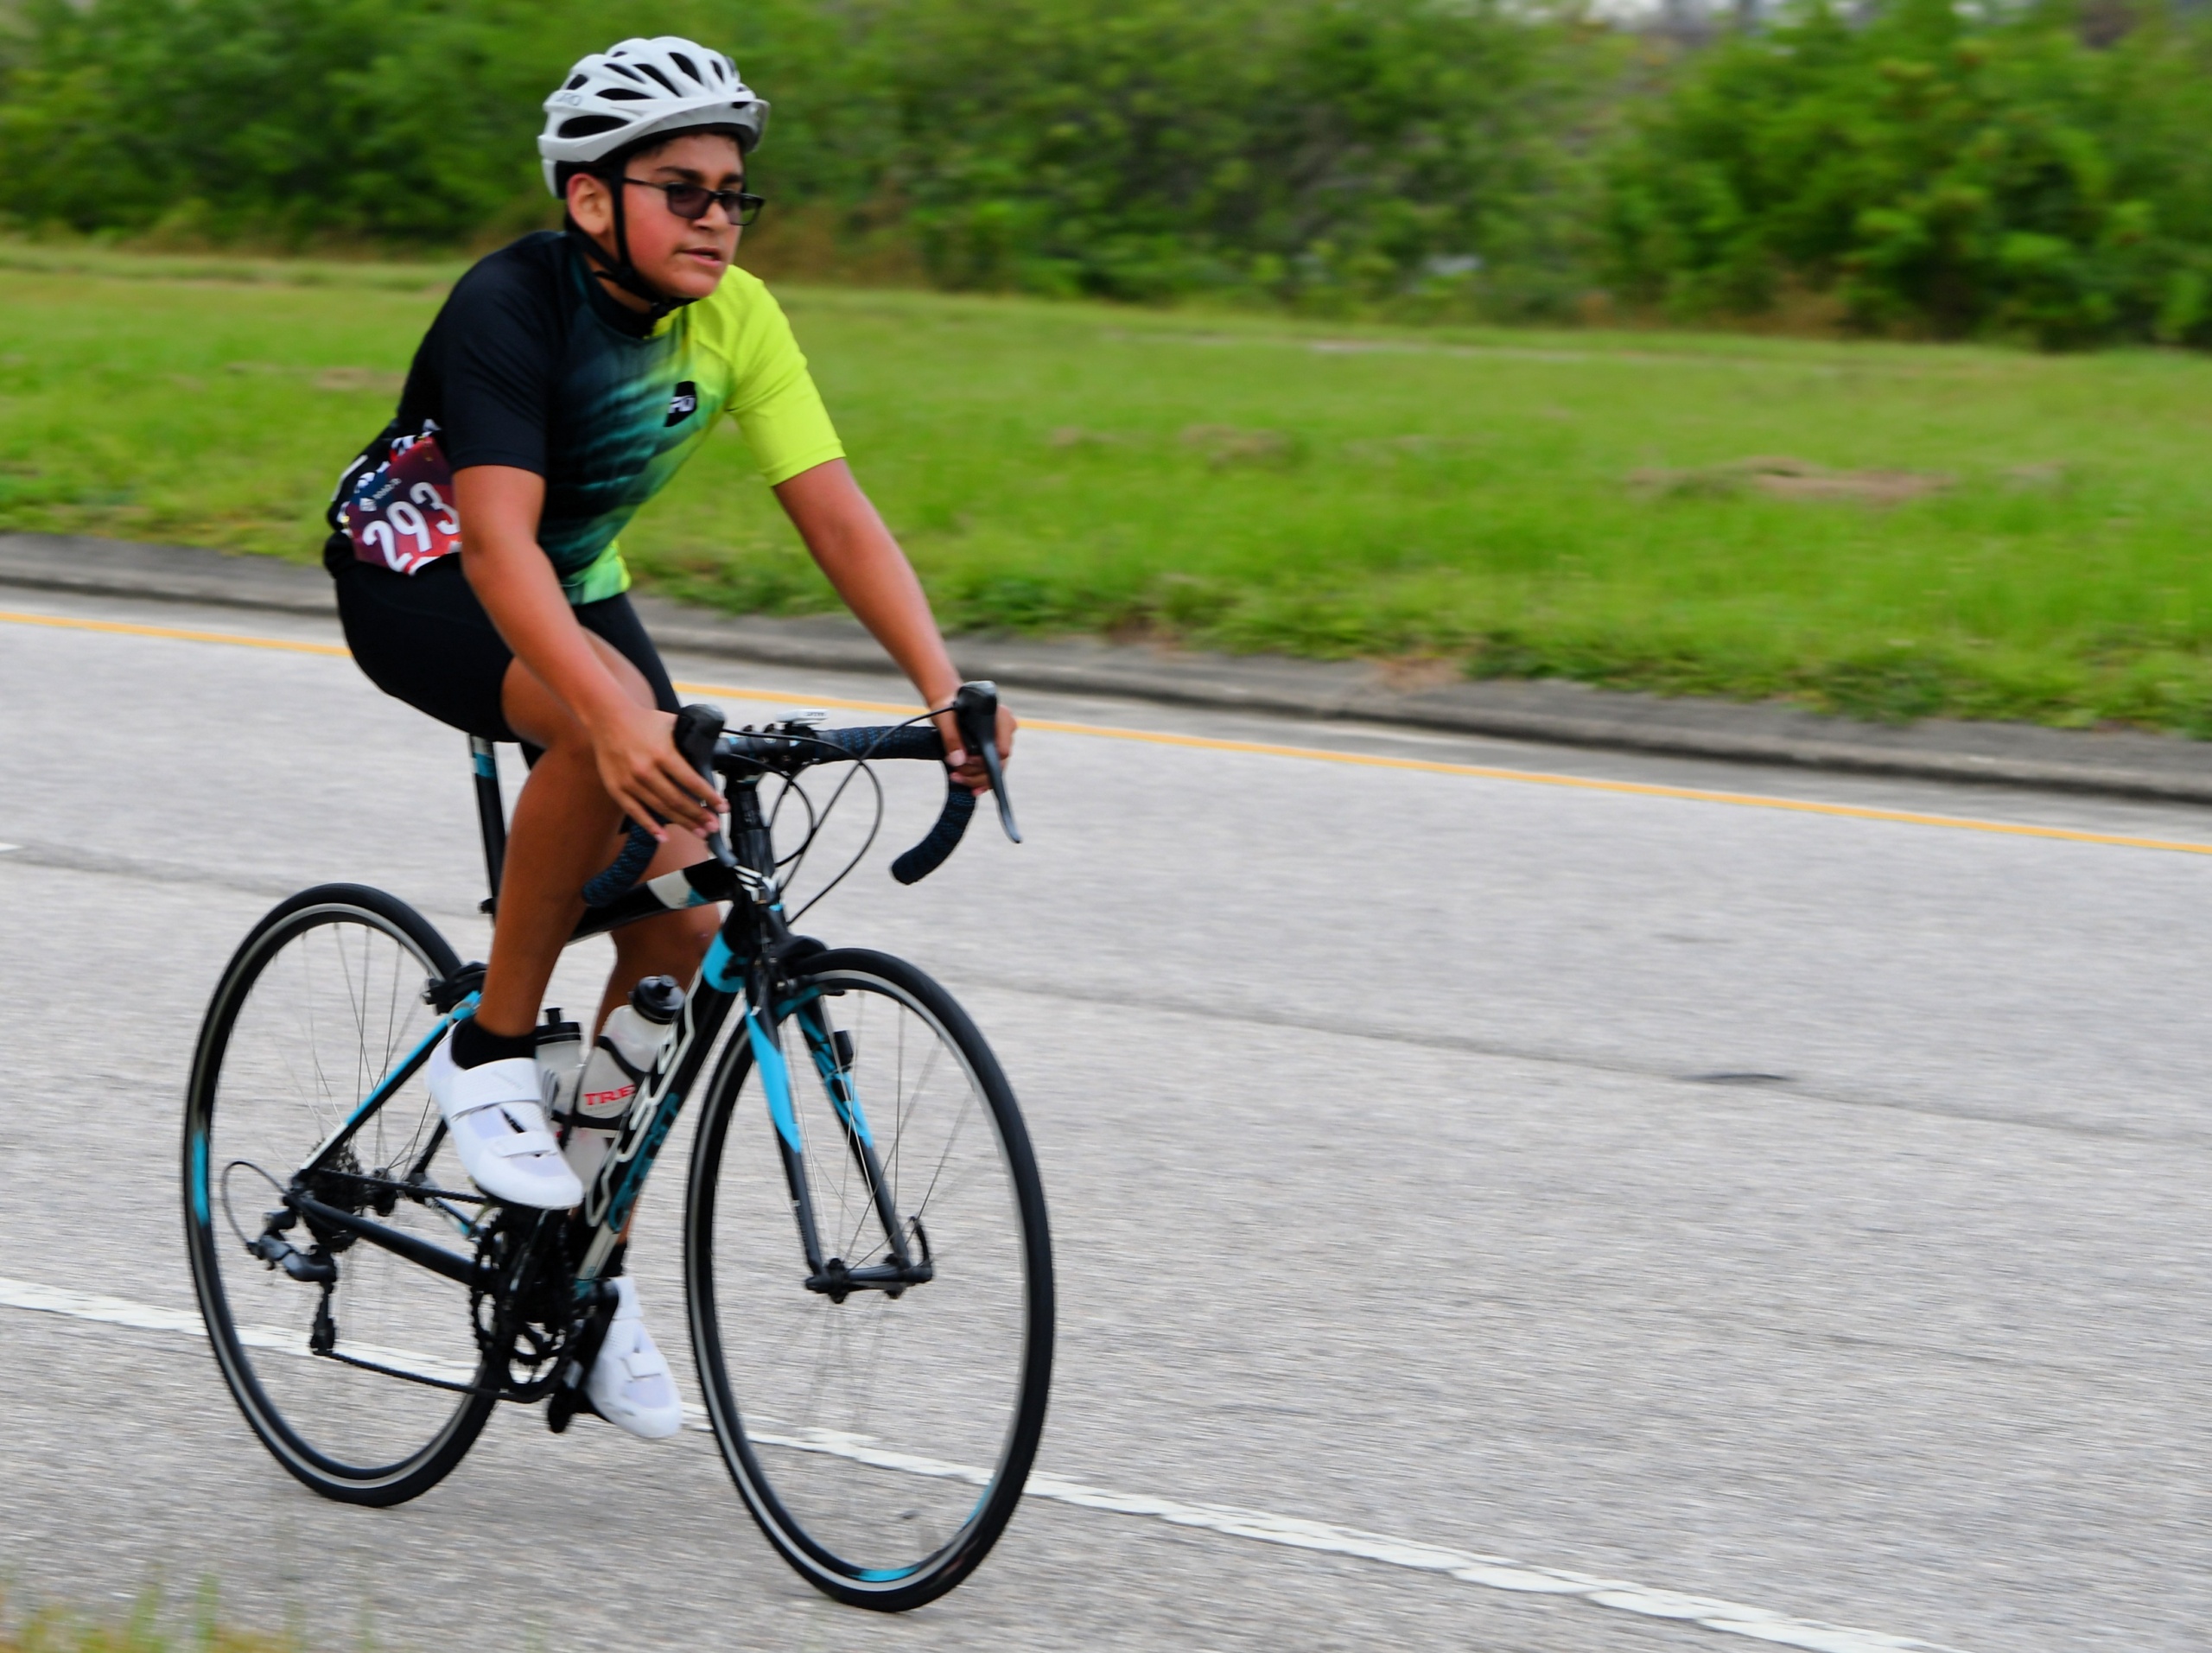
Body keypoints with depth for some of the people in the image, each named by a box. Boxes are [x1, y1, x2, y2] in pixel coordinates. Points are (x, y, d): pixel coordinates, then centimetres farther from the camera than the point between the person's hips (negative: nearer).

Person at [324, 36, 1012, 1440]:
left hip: (573, 586, 6)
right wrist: (615, 715, -55)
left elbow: (836, 511, -16)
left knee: (685, 923, -8)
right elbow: (500, 541, -40)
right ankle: (492, 1050, -19)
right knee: (609, 738, -38)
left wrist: (946, 689, -30)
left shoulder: (736, 320, -12)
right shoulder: (513, 307, -29)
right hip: (418, 576, -6)